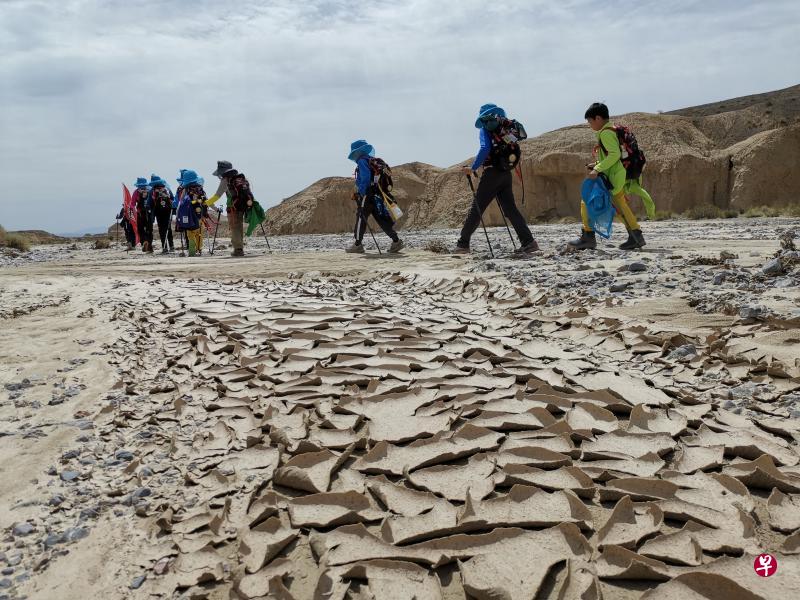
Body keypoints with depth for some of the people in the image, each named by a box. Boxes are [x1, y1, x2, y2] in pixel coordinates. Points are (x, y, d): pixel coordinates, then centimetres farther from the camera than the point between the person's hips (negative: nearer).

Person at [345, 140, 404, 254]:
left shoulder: (362, 161, -7)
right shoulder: (375, 161, 20)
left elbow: (365, 178, -20)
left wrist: (361, 193, -17)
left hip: (367, 196, -8)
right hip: (378, 196, 8)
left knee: (361, 219, -1)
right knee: (382, 219, 8)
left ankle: (358, 245, 2)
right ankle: (396, 241, 3)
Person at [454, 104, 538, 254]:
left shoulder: (485, 129, -2)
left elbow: (485, 149, -19)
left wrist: (473, 168, -17)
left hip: (492, 173, -6)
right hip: (506, 174, 6)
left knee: (477, 208, -1)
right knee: (510, 209, 8)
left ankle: (463, 243, 1)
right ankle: (528, 242, -1)